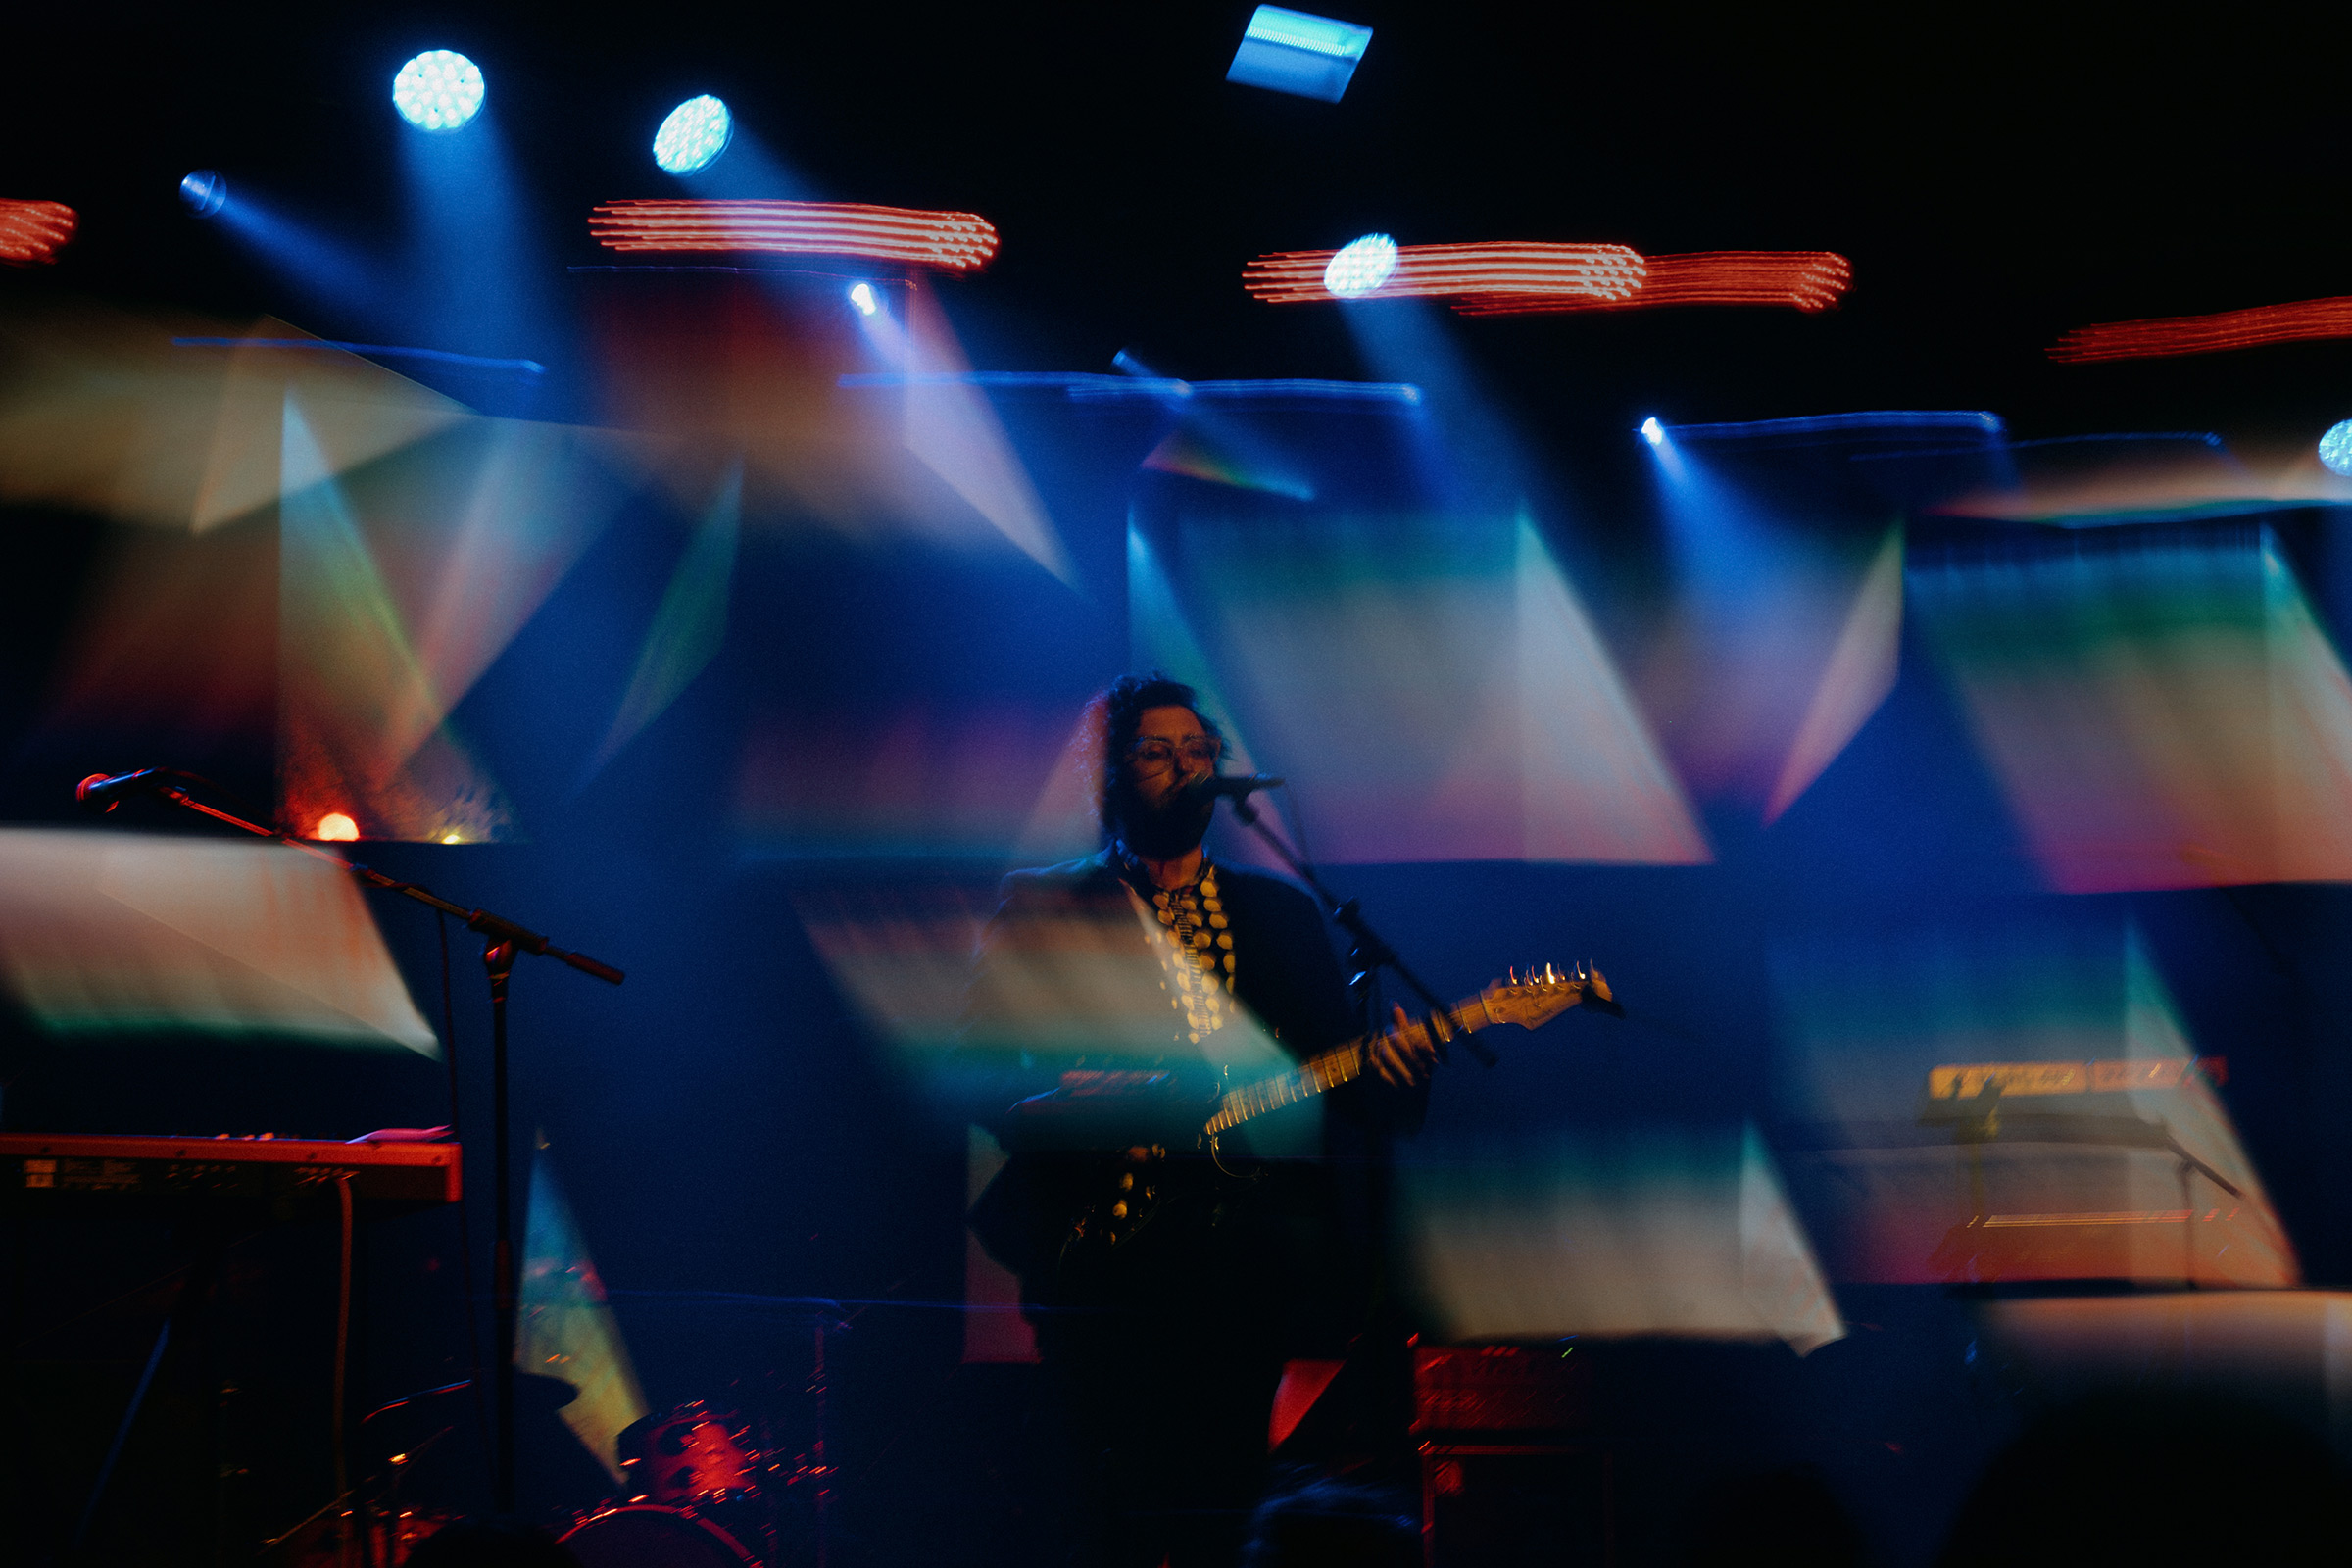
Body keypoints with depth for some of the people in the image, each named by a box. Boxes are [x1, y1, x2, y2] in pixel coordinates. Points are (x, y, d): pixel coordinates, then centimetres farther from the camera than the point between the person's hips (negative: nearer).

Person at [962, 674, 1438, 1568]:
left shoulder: (1282, 913, 18)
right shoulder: (1042, 909, 9)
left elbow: (1337, 1085, 14)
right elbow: (976, 1072, 1)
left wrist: (1391, 1080, -8)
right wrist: (1059, 1104, -18)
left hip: (1246, 1256, 3)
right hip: (1102, 1252, -3)